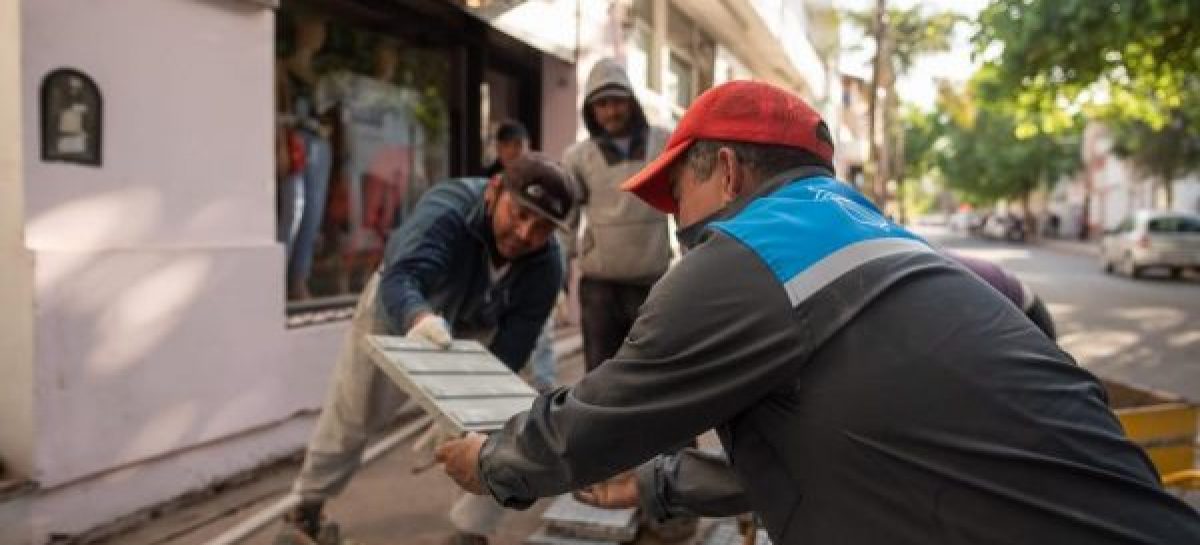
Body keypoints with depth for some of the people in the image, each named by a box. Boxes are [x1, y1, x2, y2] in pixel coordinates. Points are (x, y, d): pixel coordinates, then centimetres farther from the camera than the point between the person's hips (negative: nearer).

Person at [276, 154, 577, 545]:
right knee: (351, 415, 9)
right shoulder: (448, 209, -42)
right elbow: (400, 278, -57)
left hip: (477, 330, 2)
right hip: (399, 308, -2)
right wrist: (418, 320, -80)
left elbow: (509, 353, -32)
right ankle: (306, 509, 34)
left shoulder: (545, 267, -32)